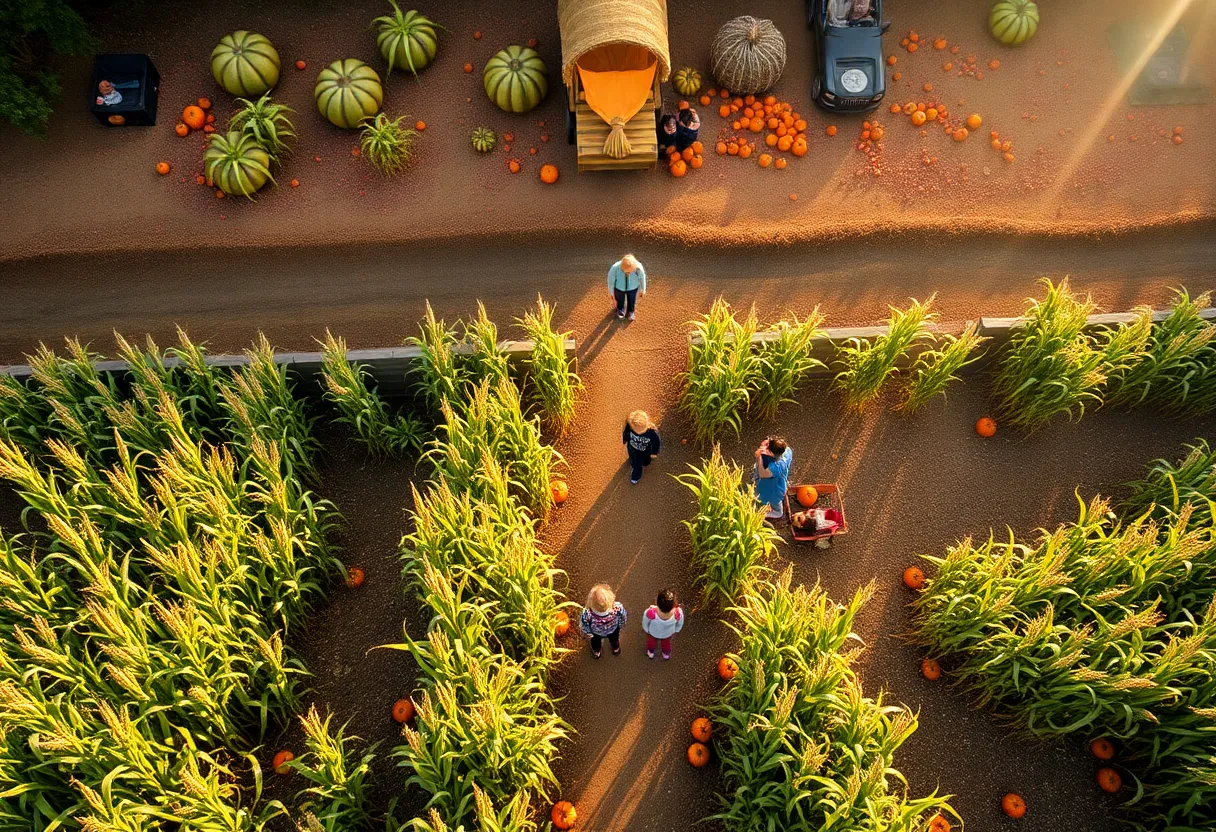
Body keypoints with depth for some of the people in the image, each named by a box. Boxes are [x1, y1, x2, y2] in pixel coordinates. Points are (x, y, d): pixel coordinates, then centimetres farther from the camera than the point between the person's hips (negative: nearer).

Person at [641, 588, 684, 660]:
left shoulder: (651, 612, -46)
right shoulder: (678, 613, -42)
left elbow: (645, 623, -20)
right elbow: (680, 624, -17)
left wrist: (646, 630, 4)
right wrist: (676, 630, 7)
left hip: (653, 632, -1)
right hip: (668, 633, 1)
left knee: (651, 641, 36)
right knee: (666, 643, 37)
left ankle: (651, 653, 66)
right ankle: (666, 654, 67)